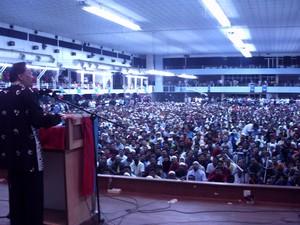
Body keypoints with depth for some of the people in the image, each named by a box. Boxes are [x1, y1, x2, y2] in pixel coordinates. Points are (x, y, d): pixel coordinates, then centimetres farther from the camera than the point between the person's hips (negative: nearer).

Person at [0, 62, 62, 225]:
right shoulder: (27, 93, -11)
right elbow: (38, 120, -18)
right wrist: (59, 117, -5)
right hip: (28, 151, -7)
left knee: (16, 192, 15)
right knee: (33, 193, 3)